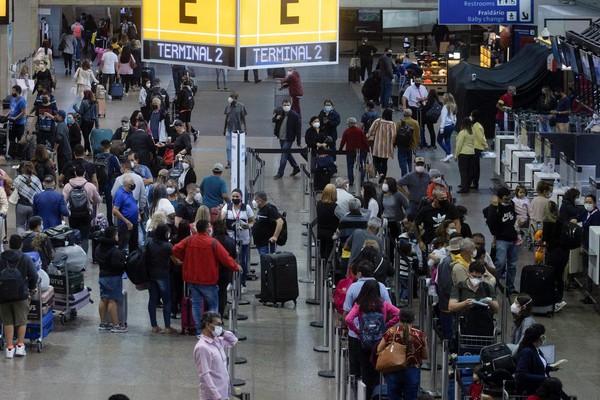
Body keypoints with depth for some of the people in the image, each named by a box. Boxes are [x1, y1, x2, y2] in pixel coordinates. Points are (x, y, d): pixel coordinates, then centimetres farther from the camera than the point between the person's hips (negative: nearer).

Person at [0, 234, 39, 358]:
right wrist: (32, 289, 14)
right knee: (21, 321, 8)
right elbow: (34, 276, -3)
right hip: (21, 294, -1)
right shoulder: (26, 259, -1)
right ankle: (20, 346, 4)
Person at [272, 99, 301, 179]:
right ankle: (296, 168, 36)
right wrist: (276, 118, -8)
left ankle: (280, 173, 0)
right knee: (287, 154, 18)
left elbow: (298, 128, -11)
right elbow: (273, 120, 18)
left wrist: (298, 141, -13)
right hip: (281, 137, 7)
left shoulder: (295, 115, -14)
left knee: (284, 155, -7)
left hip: (289, 139, -7)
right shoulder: (279, 112, 1)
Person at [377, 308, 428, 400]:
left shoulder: (391, 332, -7)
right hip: (413, 372, 0)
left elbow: (379, 350, 0)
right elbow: (425, 356, 2)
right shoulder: (420, 334, -7)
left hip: (394, 371, 0)